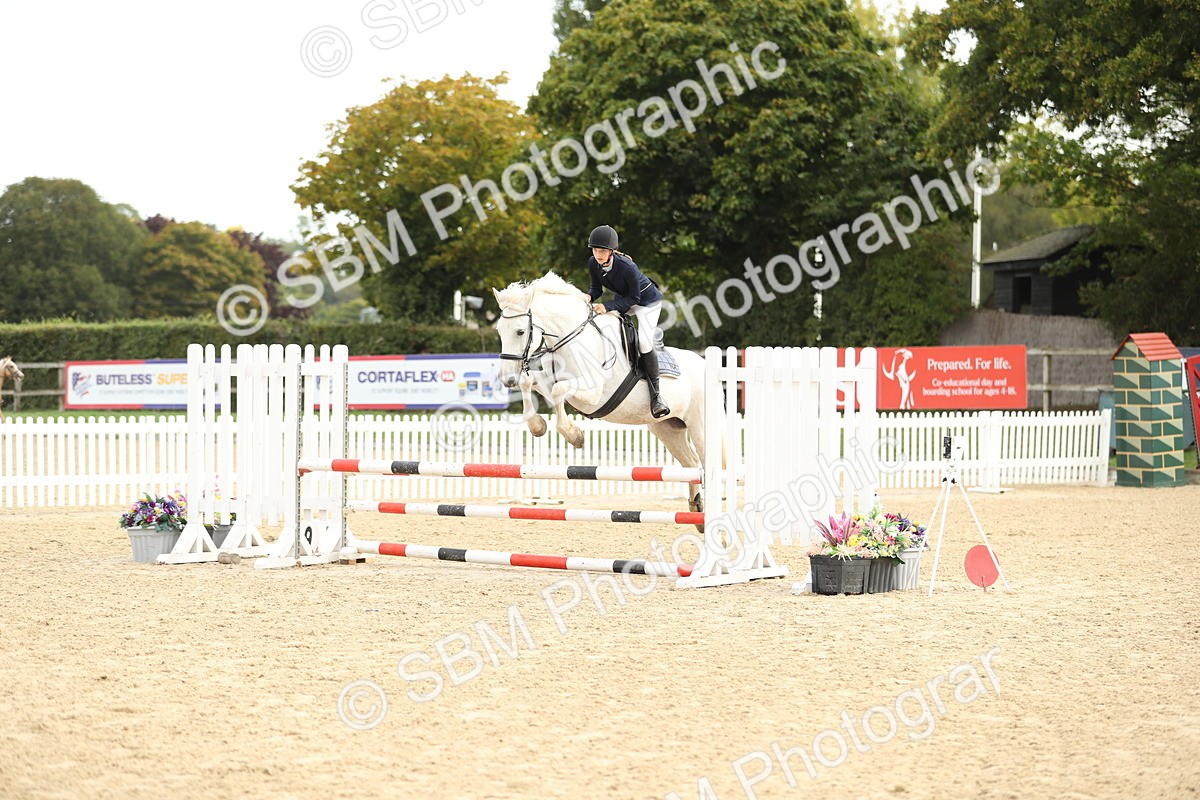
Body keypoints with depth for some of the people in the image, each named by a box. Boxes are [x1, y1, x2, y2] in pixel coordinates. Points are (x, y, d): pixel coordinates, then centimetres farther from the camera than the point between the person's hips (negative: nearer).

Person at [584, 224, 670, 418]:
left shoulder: (627, 267, -35)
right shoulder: (593, 264, -16)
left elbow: (633, 298, -27)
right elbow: (597, 288, -2)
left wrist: (607, 306, -37)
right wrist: (589, 297, -25)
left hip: (647, 302, -7)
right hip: (622, 300, 7)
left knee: (644, 344, -22)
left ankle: (655, 395, -12)